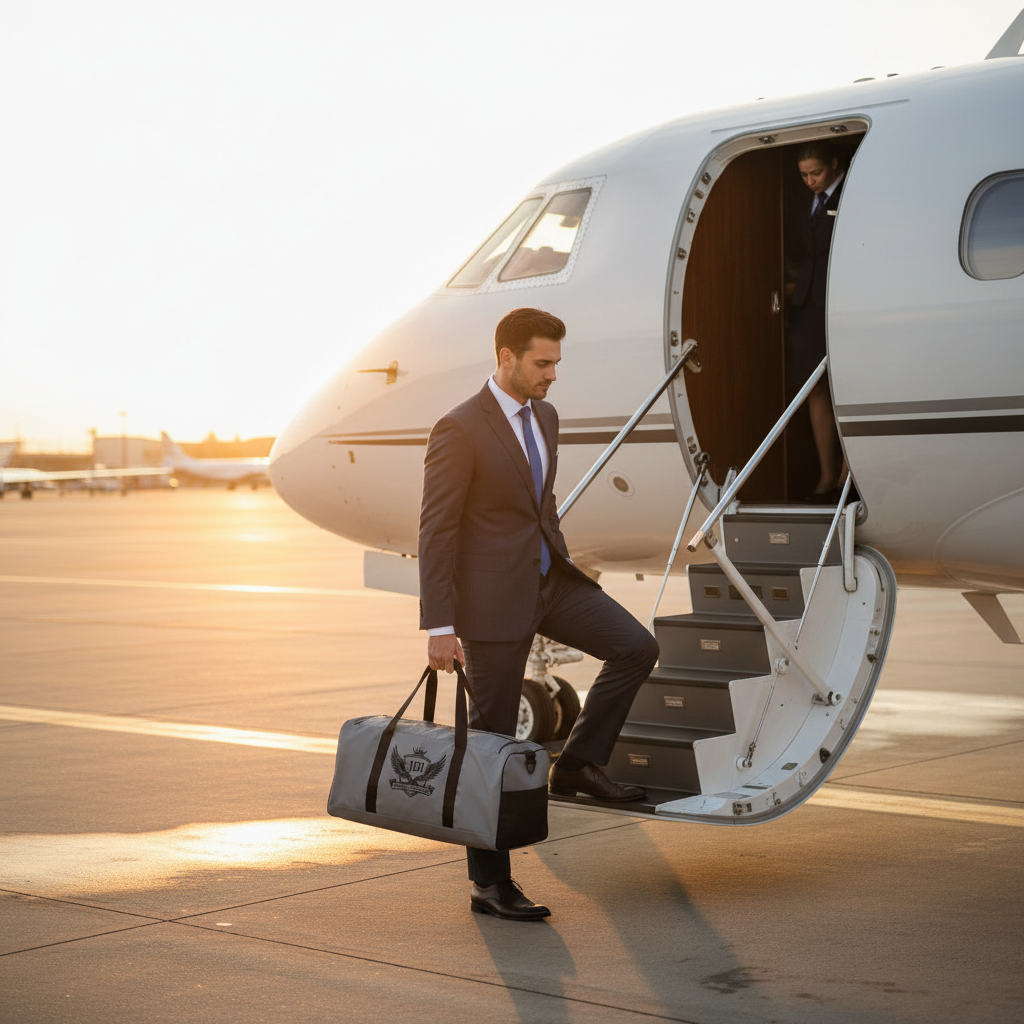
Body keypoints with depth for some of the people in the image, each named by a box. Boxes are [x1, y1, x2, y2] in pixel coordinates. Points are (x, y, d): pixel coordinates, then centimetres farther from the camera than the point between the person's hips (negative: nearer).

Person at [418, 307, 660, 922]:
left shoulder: (544, 417, 8)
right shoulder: (460, 429, -16)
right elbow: (436, 531, -17)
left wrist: (564, 569, 22)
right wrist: (439, 628, -19)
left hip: (548, 579, 7)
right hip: (491, 597, -7)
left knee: (637, 647, -8)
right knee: (493, 738, 1)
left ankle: (579, 764, 8)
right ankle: (490, 883, 11)